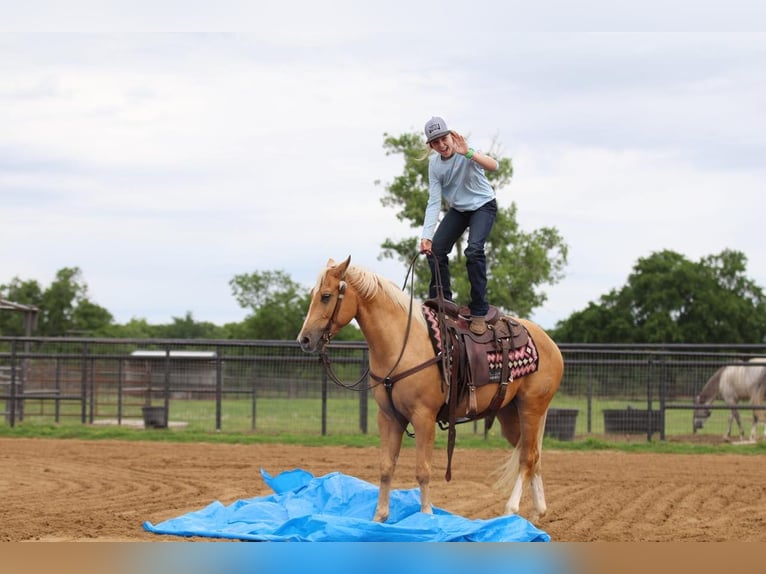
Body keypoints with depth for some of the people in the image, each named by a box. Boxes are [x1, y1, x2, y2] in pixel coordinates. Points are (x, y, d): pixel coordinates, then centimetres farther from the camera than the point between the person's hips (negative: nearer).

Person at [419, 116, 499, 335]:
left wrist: (467, 153, -59)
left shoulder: (467, 152, -26)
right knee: (435, 249, -6)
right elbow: (434, 202, -12)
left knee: (474, 249, -26)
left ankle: (479, 312, -21)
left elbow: (493, 166, -44)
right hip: (458, 209, 6)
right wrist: (426, 236, -22)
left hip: (482, 205, -6)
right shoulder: (434, 163, -12)